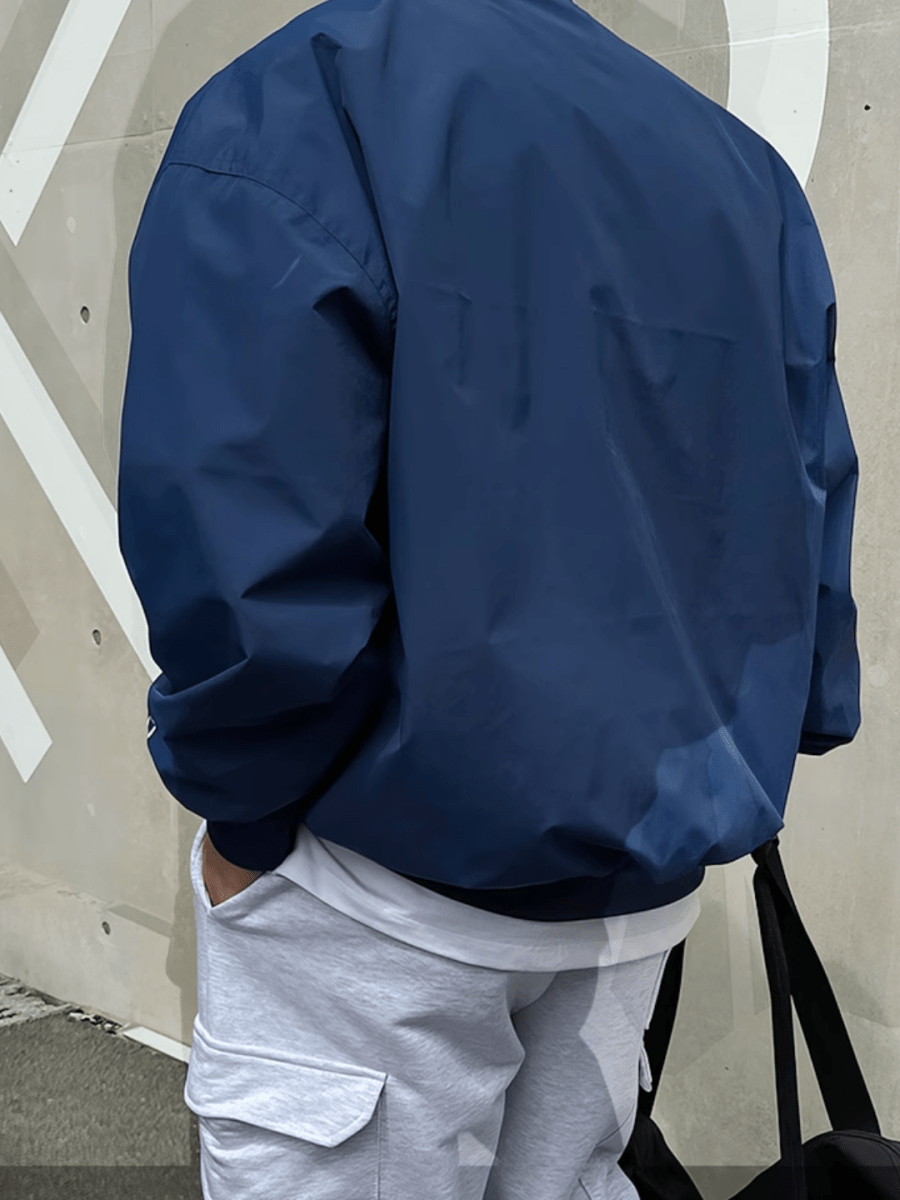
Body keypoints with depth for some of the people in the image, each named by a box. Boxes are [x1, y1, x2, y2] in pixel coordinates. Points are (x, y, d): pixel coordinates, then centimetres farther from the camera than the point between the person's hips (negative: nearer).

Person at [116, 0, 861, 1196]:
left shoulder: (290, 111, -10)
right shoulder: (743, 165, 8)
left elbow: (247, 553, -20)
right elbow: (807, 518, 6)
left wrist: (243, 815, -7)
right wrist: (739, 764, 15)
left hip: (390, 877, -5)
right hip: (644, 874, 6)